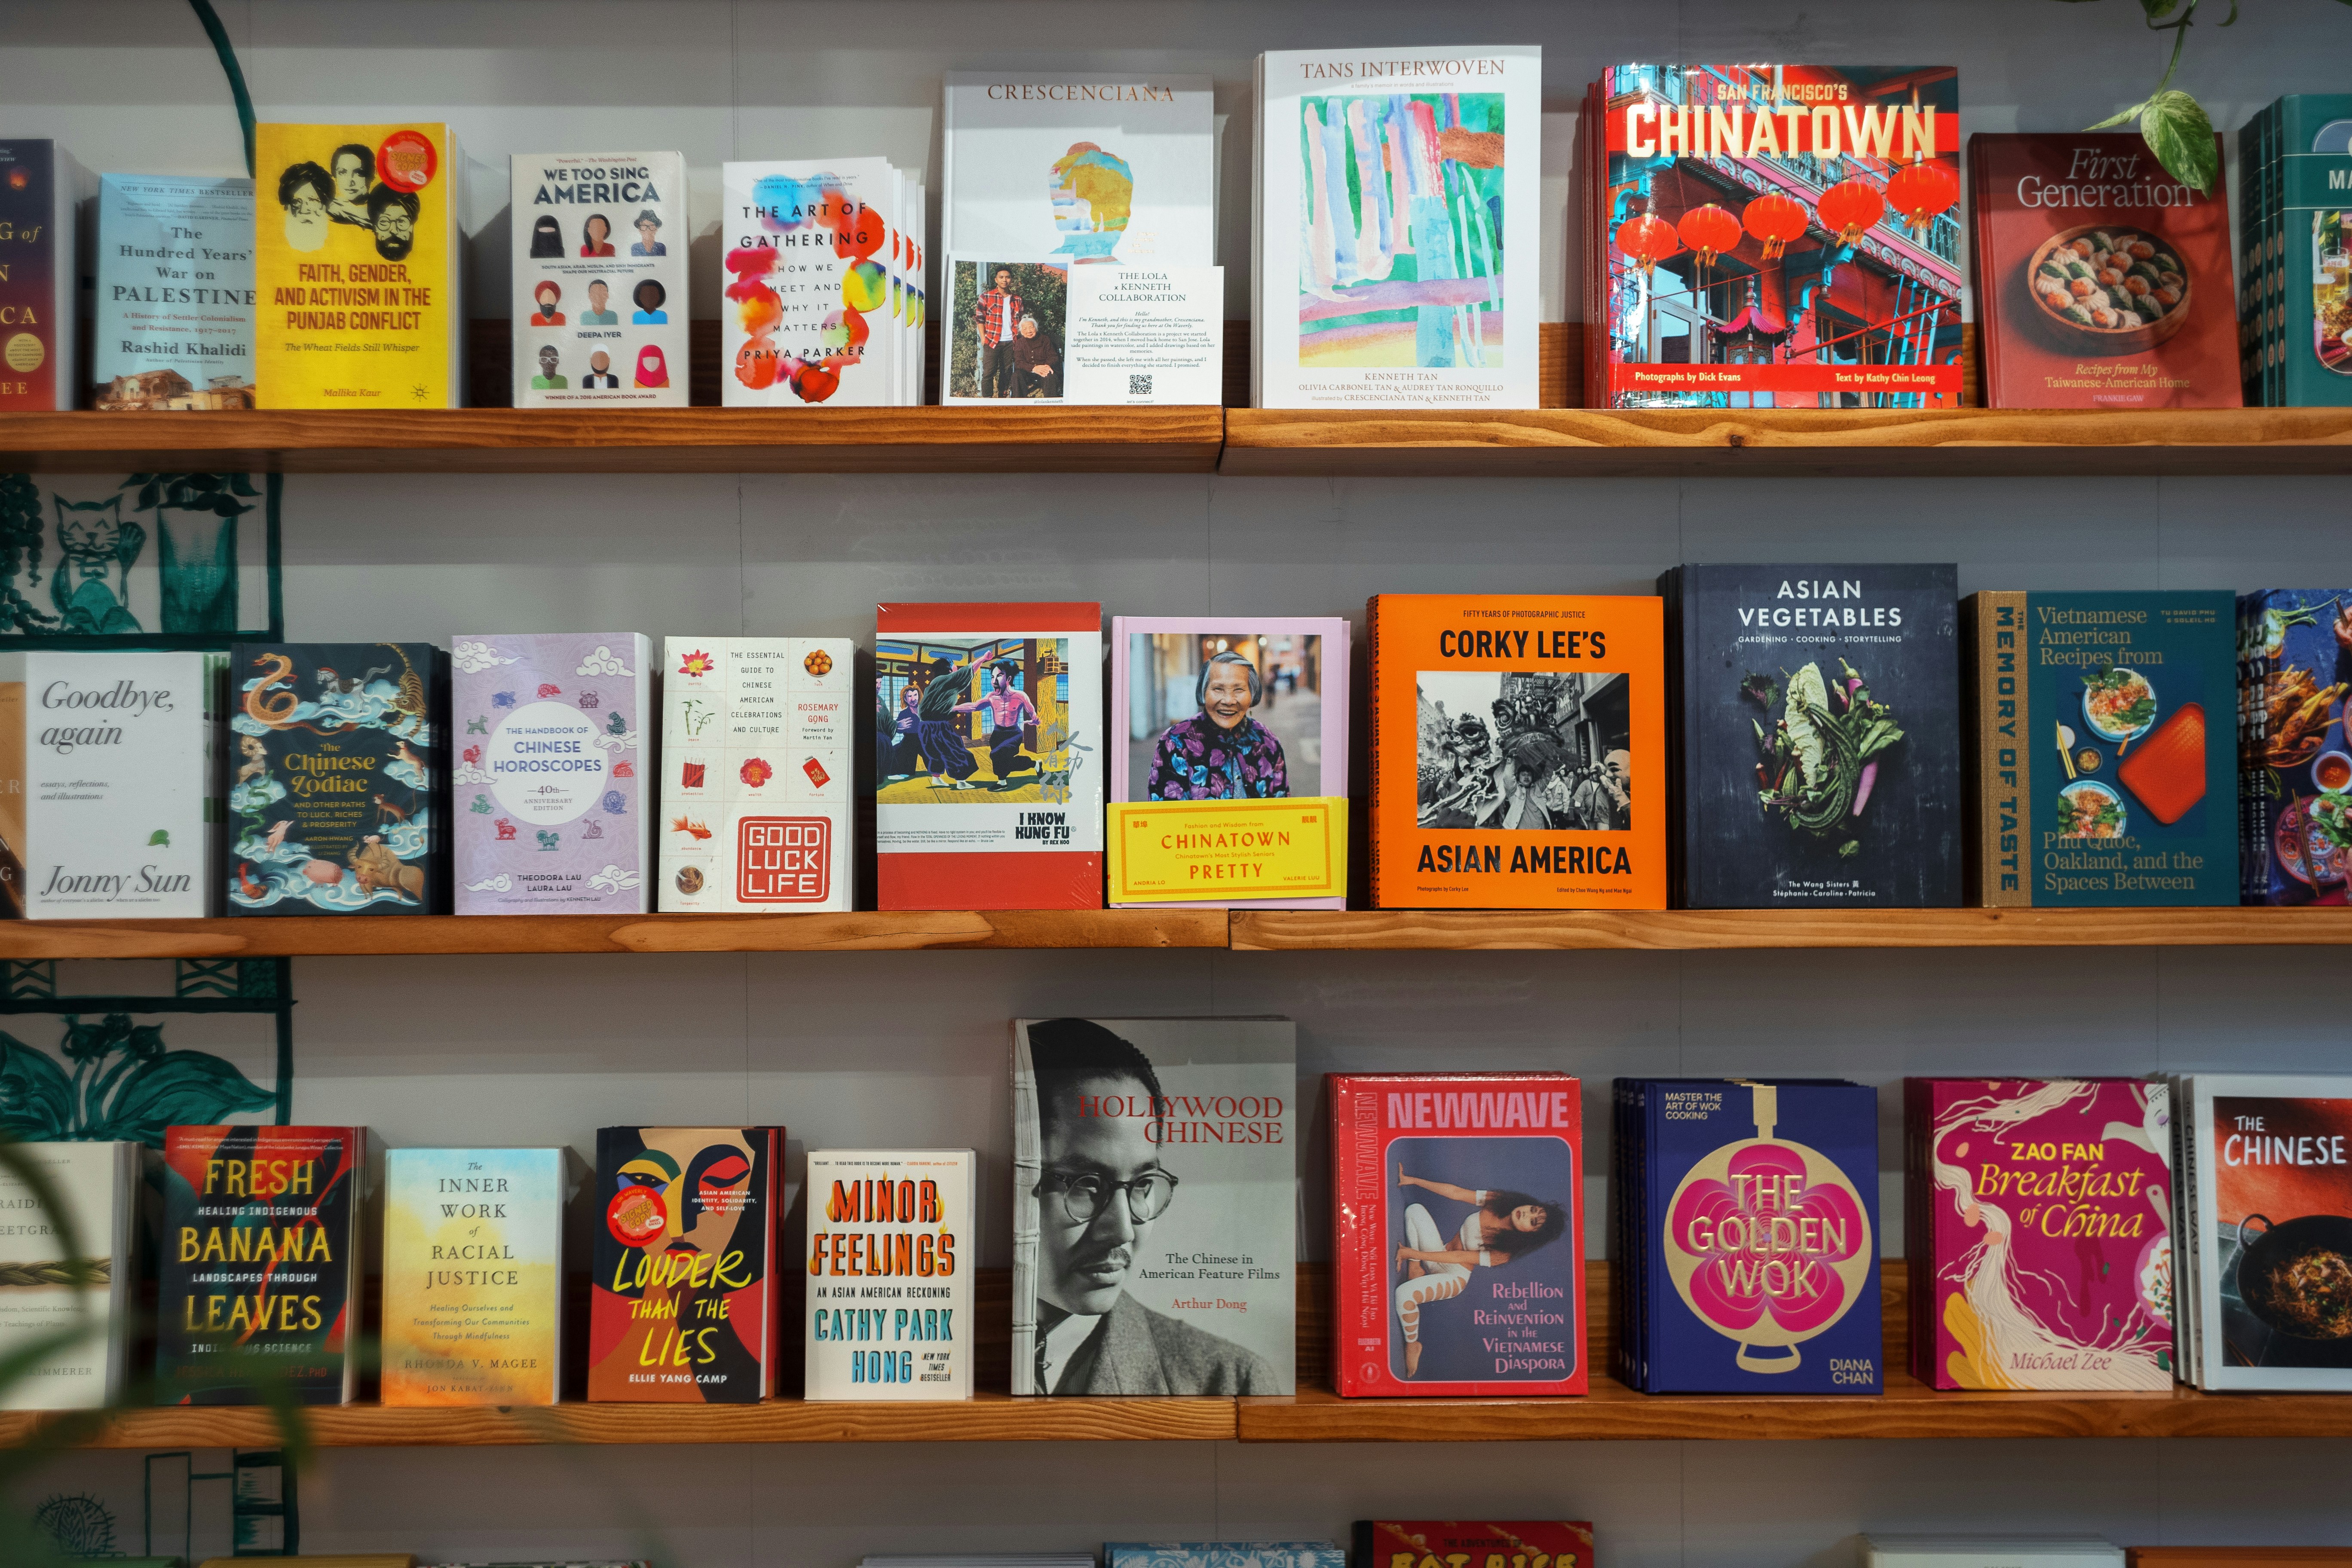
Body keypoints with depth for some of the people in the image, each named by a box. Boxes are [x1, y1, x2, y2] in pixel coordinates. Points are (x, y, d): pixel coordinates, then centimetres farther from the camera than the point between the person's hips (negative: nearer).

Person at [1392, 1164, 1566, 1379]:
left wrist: (1414, 1253, -25)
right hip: (1439, 1255, 6)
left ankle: (1413, 1345, -6)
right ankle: (1416, 1268, -9)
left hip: (1454, 1277, -6)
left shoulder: (1504, 1252, -26)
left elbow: (1461, 1258, -26)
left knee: (1404, 1293, -31)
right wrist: (1414, 1181, -12)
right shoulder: (1494, 1201, -14)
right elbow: (1455, 1192, -8)